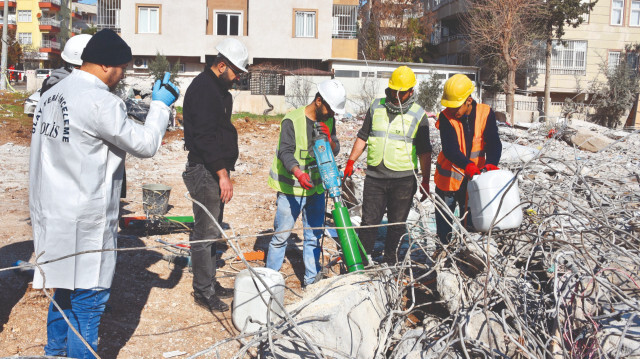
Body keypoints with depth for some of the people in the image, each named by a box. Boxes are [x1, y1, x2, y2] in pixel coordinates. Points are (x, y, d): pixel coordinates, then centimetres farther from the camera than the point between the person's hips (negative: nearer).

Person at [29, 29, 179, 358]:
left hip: (51, 216, 10)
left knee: (63, 290, 23)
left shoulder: (51, 95, 10)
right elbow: (145, 144, -13)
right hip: (84, 223, -9)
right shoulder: (100, 101, -19)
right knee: (88, 300, 3)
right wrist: (160, 106, 0)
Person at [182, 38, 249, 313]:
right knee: (206, 232, -4)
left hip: (217, 170, 10)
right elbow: (205, 136, -23)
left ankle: (210, 283, 26)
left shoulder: (220, 89, 18)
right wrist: (222, 172, -25)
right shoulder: (203, 88, -14)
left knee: (212, 230, 16)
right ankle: (203, 291, 6)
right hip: (204, 170, -10)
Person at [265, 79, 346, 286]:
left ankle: (311, 279, 23)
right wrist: (298, 173, -39)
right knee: (281, 235, 1)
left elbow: (335, 151, 2)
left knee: (314, 236, 11)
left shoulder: (328, 121, 5)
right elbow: (286, 152, -22)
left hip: (316, 187, 6)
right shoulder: (292, 120, -14)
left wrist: (329, 138, -20)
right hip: (291, 188, -5)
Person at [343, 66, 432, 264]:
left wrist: (425, 180, 0)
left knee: (397, 224, 7)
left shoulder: (418, 115, 0)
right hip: (374, 176, 2)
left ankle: (390, 261, 22)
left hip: (403, 179, -1)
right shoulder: (376, 107, 7)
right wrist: (350, 162, 11)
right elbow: (363, 137, 15)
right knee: (369, 221, 2)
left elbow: (424, 151, 3)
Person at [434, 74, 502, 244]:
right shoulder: (446, 117, -13)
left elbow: (493, 143, -15)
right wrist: (468, 165, -42)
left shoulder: (485, 113, -8)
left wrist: (491, 163, -35)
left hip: (474, 178, 1)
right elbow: (449, 148, -25)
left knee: (471, 222, 8)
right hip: (448, 178, 0)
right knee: (444, 222, 10)